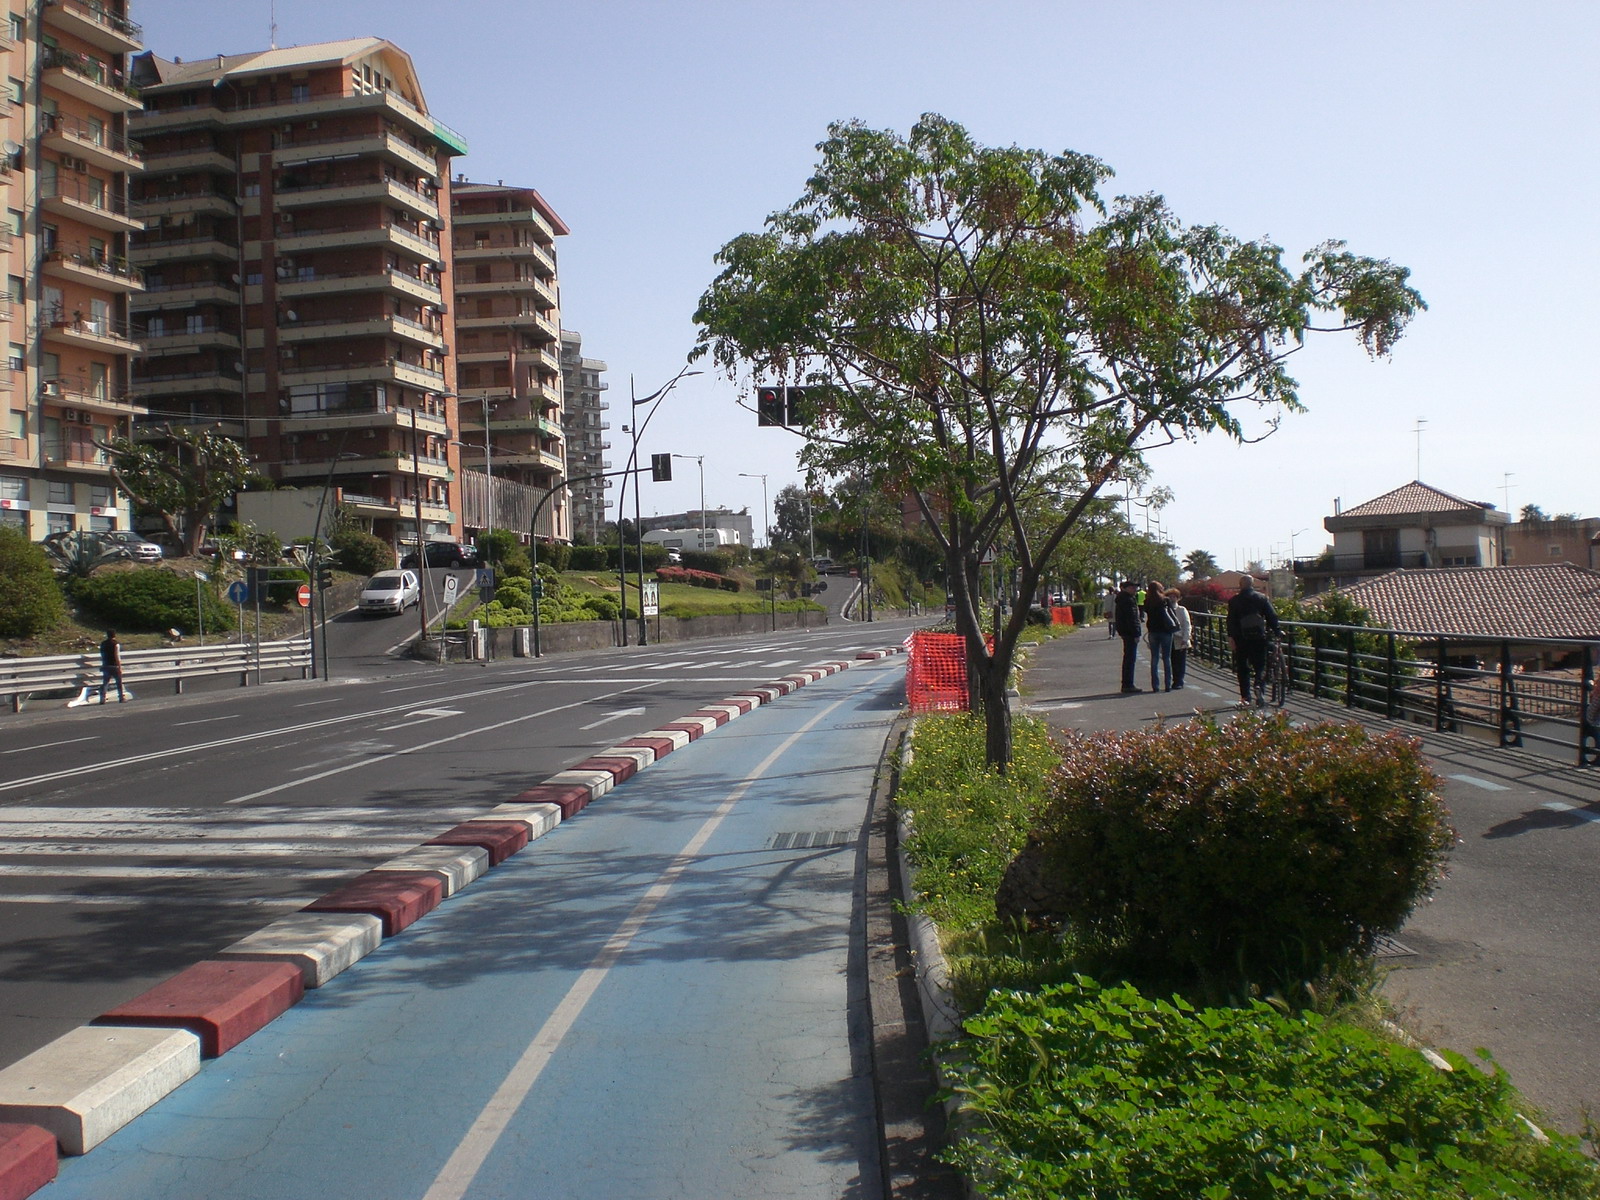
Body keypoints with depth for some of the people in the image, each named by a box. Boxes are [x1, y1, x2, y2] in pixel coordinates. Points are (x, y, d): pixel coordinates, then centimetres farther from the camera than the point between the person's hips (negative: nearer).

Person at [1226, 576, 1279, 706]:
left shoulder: (1234, 601, 1)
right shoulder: (1262, 598, 5)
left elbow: (1231, 621, -6)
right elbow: (1273, 616, 1)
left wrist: (1230, 637, -8)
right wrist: (1276, 631, 8)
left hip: (1241, 639, 0)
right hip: (1259, 637, 0)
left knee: (1243, 669, 7)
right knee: (1260, 666, 7)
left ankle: (1245, 697, 5)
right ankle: (1260, 687, -20)